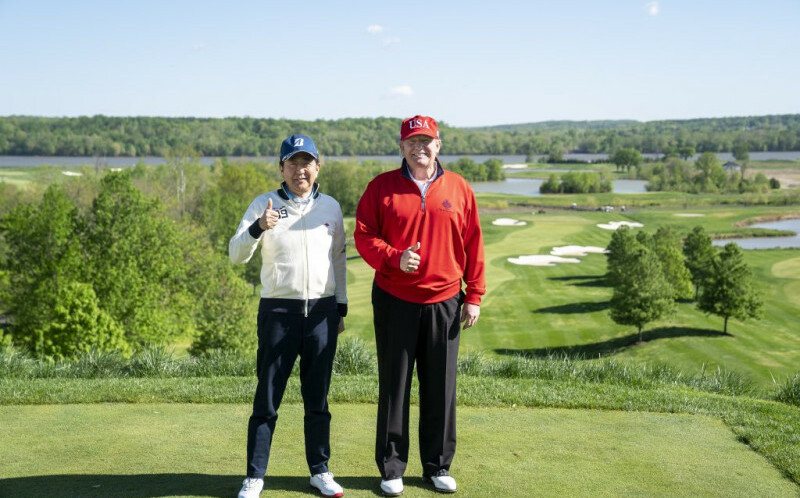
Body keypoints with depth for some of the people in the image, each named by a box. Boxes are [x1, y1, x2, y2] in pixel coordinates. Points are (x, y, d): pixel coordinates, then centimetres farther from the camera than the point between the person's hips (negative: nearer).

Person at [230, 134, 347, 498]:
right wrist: (258, 227, -28)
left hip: (322, 311, 2)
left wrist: (341, 308, 11)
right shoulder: (264, 205, 0)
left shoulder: (330, 206, 8)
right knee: (267, 397, 1)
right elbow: (236, 255, -9)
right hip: (279, 311, -2)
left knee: (318, 397, 10)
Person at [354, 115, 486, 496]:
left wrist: (474, 296, 4)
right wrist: (395, 258, -19)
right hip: (394, 302, -1)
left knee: (441, 388, 8)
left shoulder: (459, 189, 5)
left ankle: (438, 467, 22)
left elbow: (473, 245, 7)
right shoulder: (381, 187, 2)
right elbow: (364, 236, -1)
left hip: (444, 303, 1)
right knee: (394, 386, 6)